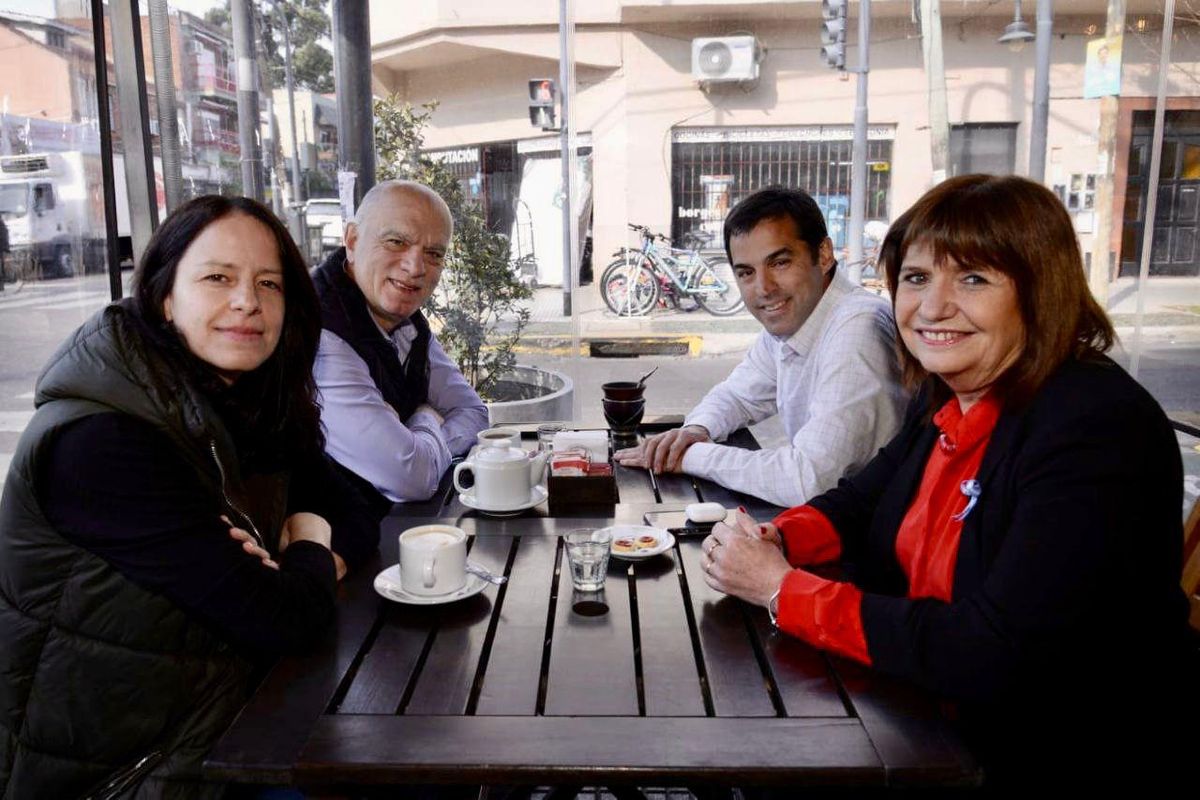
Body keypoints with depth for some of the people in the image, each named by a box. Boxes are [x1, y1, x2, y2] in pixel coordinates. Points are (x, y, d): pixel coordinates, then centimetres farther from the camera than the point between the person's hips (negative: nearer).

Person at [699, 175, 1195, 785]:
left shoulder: (1097, 431, -26)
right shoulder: (945, 397, -1)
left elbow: (990, 657, -30)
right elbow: (861, 499, 13)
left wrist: (782, 589, -23)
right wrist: (772, 540, -8)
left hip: (1052, 758, -6)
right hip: (922, 707, 7)